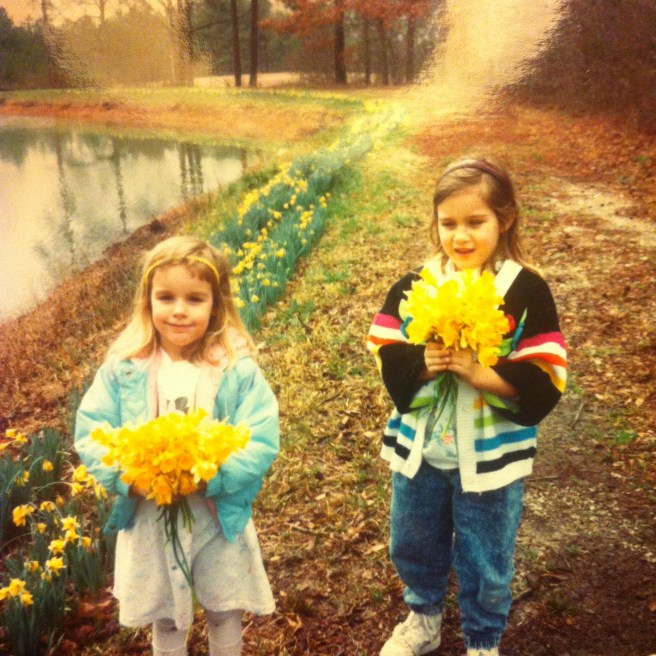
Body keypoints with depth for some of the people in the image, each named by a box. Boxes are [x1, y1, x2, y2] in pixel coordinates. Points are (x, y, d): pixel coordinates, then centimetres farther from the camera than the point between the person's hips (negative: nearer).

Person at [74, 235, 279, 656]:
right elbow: (90, 433, -9)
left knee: (224, 612, 22)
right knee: (164, 618, 24)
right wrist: (128, 478, -24)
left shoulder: (238, 369, -15)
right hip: (148, 519, 2)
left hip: (220, 518, -1)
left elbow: (262, 443, -18)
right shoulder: (124, 368, -10)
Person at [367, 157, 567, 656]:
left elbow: (546, 381, -17)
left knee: (485, 564, 16)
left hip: (489, 456, -3)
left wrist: (480, 372, -28)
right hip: (419, 448, 3)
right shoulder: (414, 286, -5)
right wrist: (421, 364, -23)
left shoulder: (526, 291, -14)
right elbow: (386, 357, -4)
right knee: (413, 546, 23)